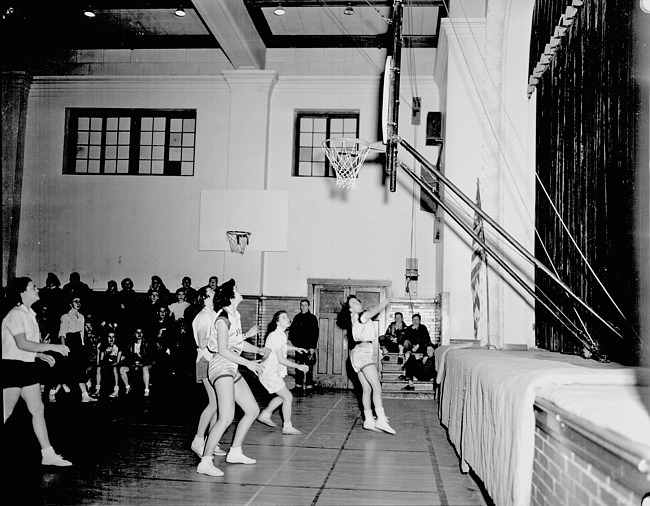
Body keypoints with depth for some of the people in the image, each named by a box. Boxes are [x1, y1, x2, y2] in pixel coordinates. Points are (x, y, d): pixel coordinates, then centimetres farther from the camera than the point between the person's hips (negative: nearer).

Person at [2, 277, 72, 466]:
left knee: (38, 410, 7)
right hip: (12, 366, -9)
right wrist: (52, 347, -24)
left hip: (27, 366, 9)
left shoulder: (29, 314, 13)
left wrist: (42, 355, 11)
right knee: (6, 412, 1)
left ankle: (48, 454, 10)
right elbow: (22, 344, -25)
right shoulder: (16, 314, -15)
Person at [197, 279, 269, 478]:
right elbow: (223, 350, -17)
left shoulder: (235, 316, 15)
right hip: (221, 366, -10)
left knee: (253, 410, 13)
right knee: (227, 417, -21)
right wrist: (248, 363, -17)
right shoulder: (224, 318, -12)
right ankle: (205, 462, -20)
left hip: (232, 369, 10)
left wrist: (257, 350, 25)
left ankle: (235, 452, 23)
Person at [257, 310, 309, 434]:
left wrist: (296, 348, 25)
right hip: (270, 373, -10)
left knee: (282, 396, 19)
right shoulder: (276, 336, -21)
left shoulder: (281, 334, 9)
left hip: (274, 372, 10)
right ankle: (287, 427, 3)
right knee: (288, 397, -5)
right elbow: (281, 359, -24)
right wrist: (298, 366, -19)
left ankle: (265, 415, 27)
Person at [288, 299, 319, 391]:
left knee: (309, 366, -5)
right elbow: (292, 331, 16)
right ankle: (298, 383, 14)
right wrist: (293, 341, 2)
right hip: (298, 346, 4)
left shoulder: (312, 318, 0)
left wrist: (313, 347, -11)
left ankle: (309, 384, 0)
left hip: (309, 346, -4)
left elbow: (315, 333, -4)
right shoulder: (297, 317, 11)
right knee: (298, 365, 6)